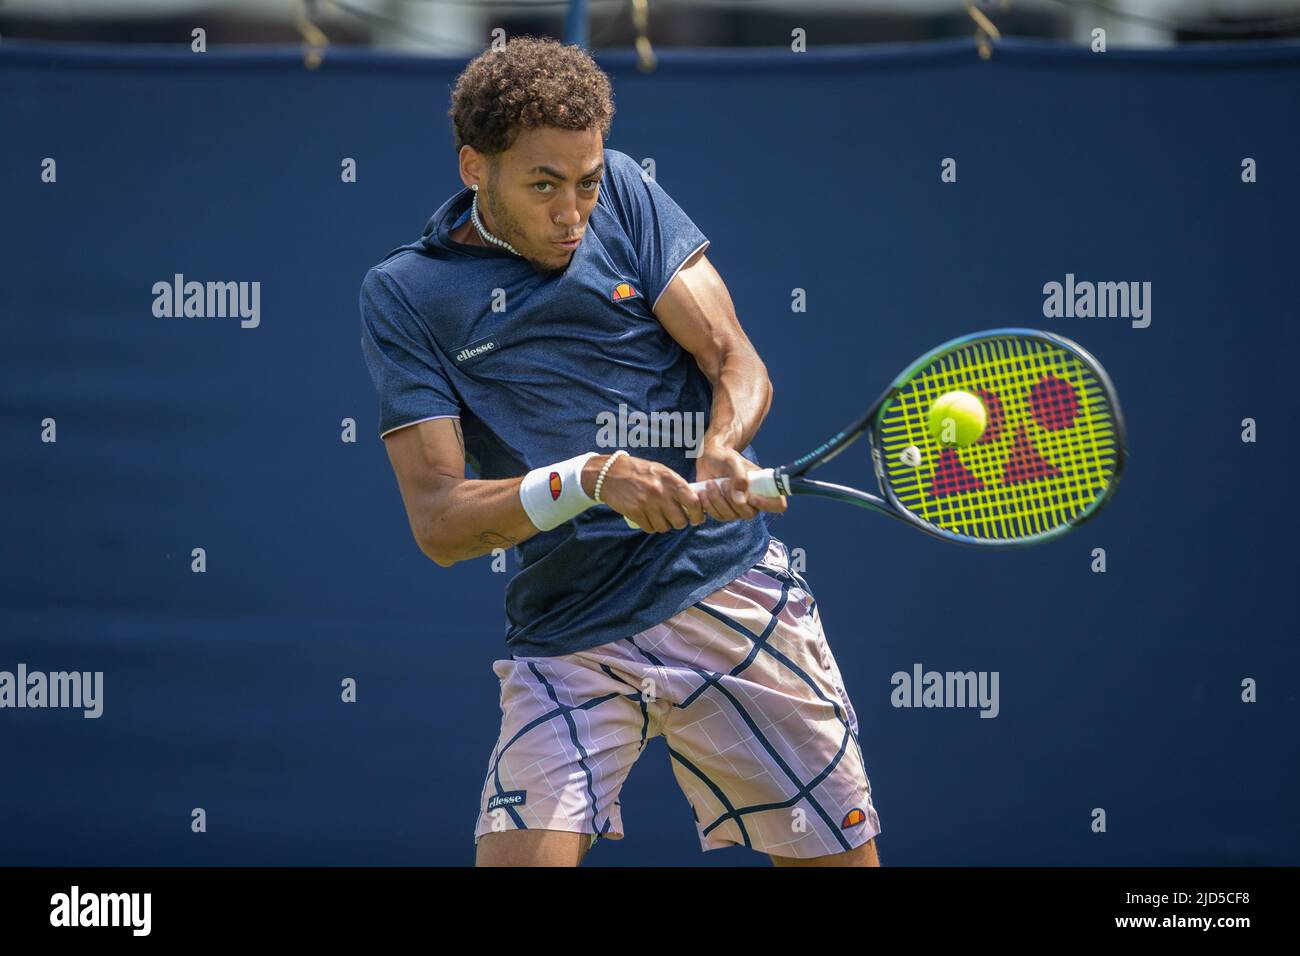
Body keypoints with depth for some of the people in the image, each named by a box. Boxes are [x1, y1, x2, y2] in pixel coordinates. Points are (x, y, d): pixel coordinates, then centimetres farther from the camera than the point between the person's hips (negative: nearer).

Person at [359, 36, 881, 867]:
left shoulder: (623, 192, 5)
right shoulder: (403, 294, -1)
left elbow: (736, 360, 0)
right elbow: (437, 520, -8)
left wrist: (721, 451, -24)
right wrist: (591, 480, -25)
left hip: (733, 591, 2)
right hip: (568, 640, -1)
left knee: (840, 858, 1)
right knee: (520, 858, -19)